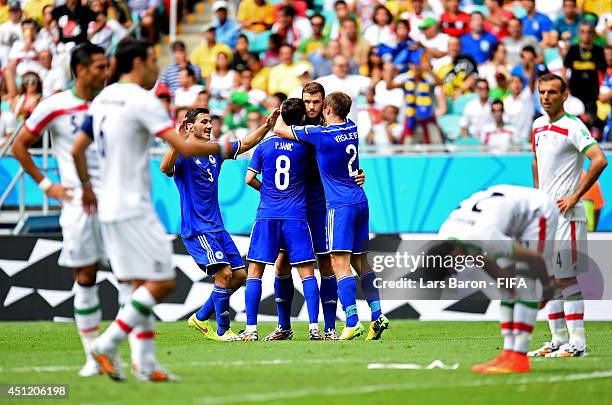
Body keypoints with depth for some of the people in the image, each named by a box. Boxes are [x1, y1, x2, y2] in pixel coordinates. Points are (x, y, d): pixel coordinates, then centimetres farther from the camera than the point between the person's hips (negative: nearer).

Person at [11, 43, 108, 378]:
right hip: (78, 201, -3)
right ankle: (92, 357, 10)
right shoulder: (55, 107, -2)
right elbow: (19, 146, 4)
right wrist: (45, 185, 0)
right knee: (85, 275, 2)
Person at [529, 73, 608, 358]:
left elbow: (600, 161, -23)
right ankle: (559, 340, 16)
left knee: (567, 277, -10)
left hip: (566, 213, -8)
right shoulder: (538, 125, 13)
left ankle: (577, 343, -9)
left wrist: (575, 196, -20)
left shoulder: (572, 127, -12)